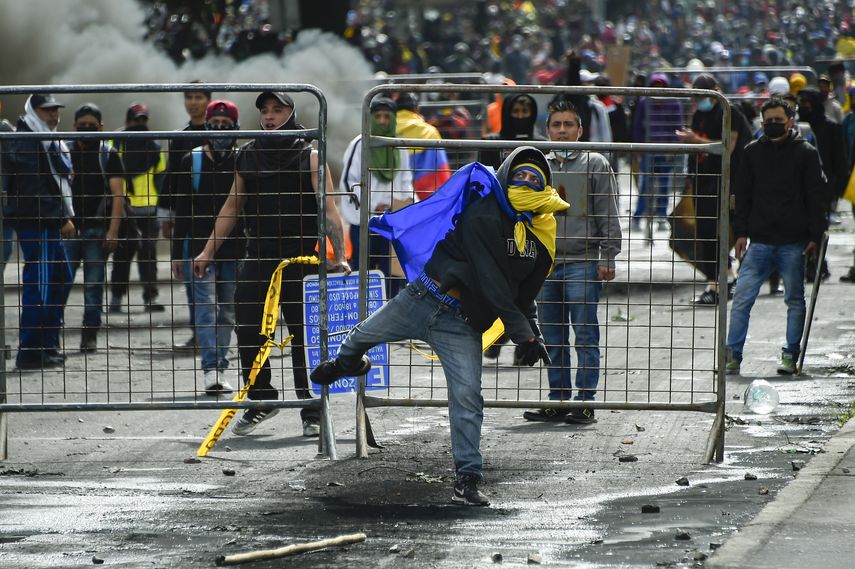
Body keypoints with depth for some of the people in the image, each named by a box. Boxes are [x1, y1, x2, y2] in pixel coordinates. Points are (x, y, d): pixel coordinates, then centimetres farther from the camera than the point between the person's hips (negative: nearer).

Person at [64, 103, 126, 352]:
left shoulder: (108, 155, 3)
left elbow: (117, 194, -3)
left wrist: (113, 231, -13)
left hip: (97, 230, -1)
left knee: (94, 285, 1)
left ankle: (90, 336, 7)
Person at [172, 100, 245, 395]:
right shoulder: (191, 162, 4)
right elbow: (182, 211, 6)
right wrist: (177, 253, 3)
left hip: (234, 250, 1)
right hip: (200, 248, -1)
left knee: (227, 312, 6)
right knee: (206, 307, -11)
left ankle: (220, 369, 13)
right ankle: (211, 370, -18)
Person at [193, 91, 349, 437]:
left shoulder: (308, 157, -2)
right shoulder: (247, 156, 10)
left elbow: (329, 209, -9)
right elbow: (232, 207, 19)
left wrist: (339, 256, -20)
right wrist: (209, 251, 16)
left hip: (299, 258, -4)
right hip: (257, 257, 4)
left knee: (304, 335, -3)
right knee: (247, 329, 0)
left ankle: (312, 413, 4)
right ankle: (261, 400, 17)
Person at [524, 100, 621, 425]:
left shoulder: (595, 165, 3)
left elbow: (609, 215, 0)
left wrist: (608, 257, -7)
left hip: (583, 262, -5)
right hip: (546, 263, 5)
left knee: (585, 335, -6)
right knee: (553, 338, 7)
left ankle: (585, 401, -4)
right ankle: (558, 400, 12)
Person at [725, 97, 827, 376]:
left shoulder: (806, 153, 2)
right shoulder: (753, 152, 9)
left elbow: (816, 196, 1)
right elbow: (743, 194, 12)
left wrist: (815, 236, -5)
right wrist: (741, 232, 4)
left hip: (793, 243, -2)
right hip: (759, 241, 2)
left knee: (795, 300, 5)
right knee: (742, 297, -5)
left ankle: (790, 356, 13)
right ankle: (733, 355, -2)